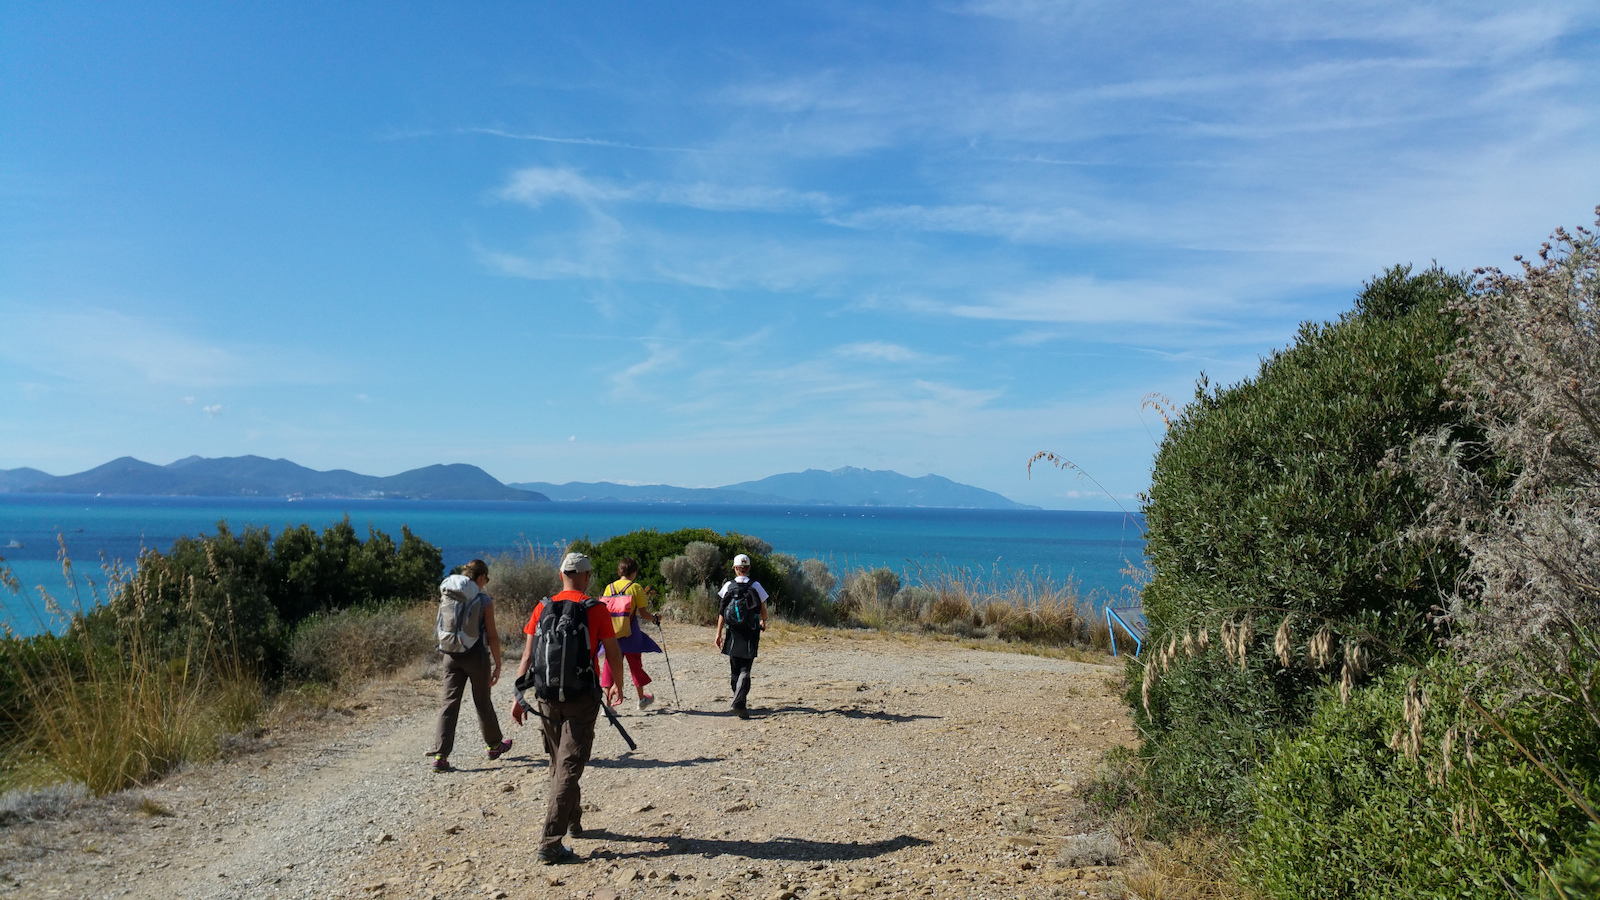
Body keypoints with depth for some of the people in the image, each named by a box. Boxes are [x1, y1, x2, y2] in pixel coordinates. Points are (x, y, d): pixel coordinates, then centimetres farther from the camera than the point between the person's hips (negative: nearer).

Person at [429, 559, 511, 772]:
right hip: (476, 656, -3)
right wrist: (497, 664, -2)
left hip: (451, 656, 3)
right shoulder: (484, 601, -12)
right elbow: (492, 636, -9)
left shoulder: (448, 598, 1)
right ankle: (495, 745, 32)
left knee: (450, 702, 3)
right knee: (483, 702, 13)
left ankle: (440, 755, -5)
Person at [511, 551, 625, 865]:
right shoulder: (596, 609, -6)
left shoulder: (543, 608, 2)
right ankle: (550, 844, -7)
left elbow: (528, 655, 1)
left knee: (559, 765, 21)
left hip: (547, 696, 4)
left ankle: (573, 822, 37)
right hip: (582, 696, -4)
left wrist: (519, 696, 5)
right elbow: (613, 654, -1)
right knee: (568, 769, -2)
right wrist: (617, 686, 15)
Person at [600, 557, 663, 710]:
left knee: (610, 665, 5)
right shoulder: (636, 588, -6)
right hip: (630, 634, -2)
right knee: (635, 664, 14)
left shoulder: (609, 587, 3)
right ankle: (641, 699, 31)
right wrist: (655, 618, 12)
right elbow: (643, 612, -6)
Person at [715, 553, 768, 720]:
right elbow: (763, 609, 8)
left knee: (734, 669, 14)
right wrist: (763, 622, 29)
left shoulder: (728, 586, 0)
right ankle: (739, 703, -20)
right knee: (745, 670, -3)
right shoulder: (755, 586, -1)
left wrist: (718, 633, -1)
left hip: (733, 632, 1)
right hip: (750, 633, -1)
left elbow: (722, 612, -3)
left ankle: (739, 701, 25)